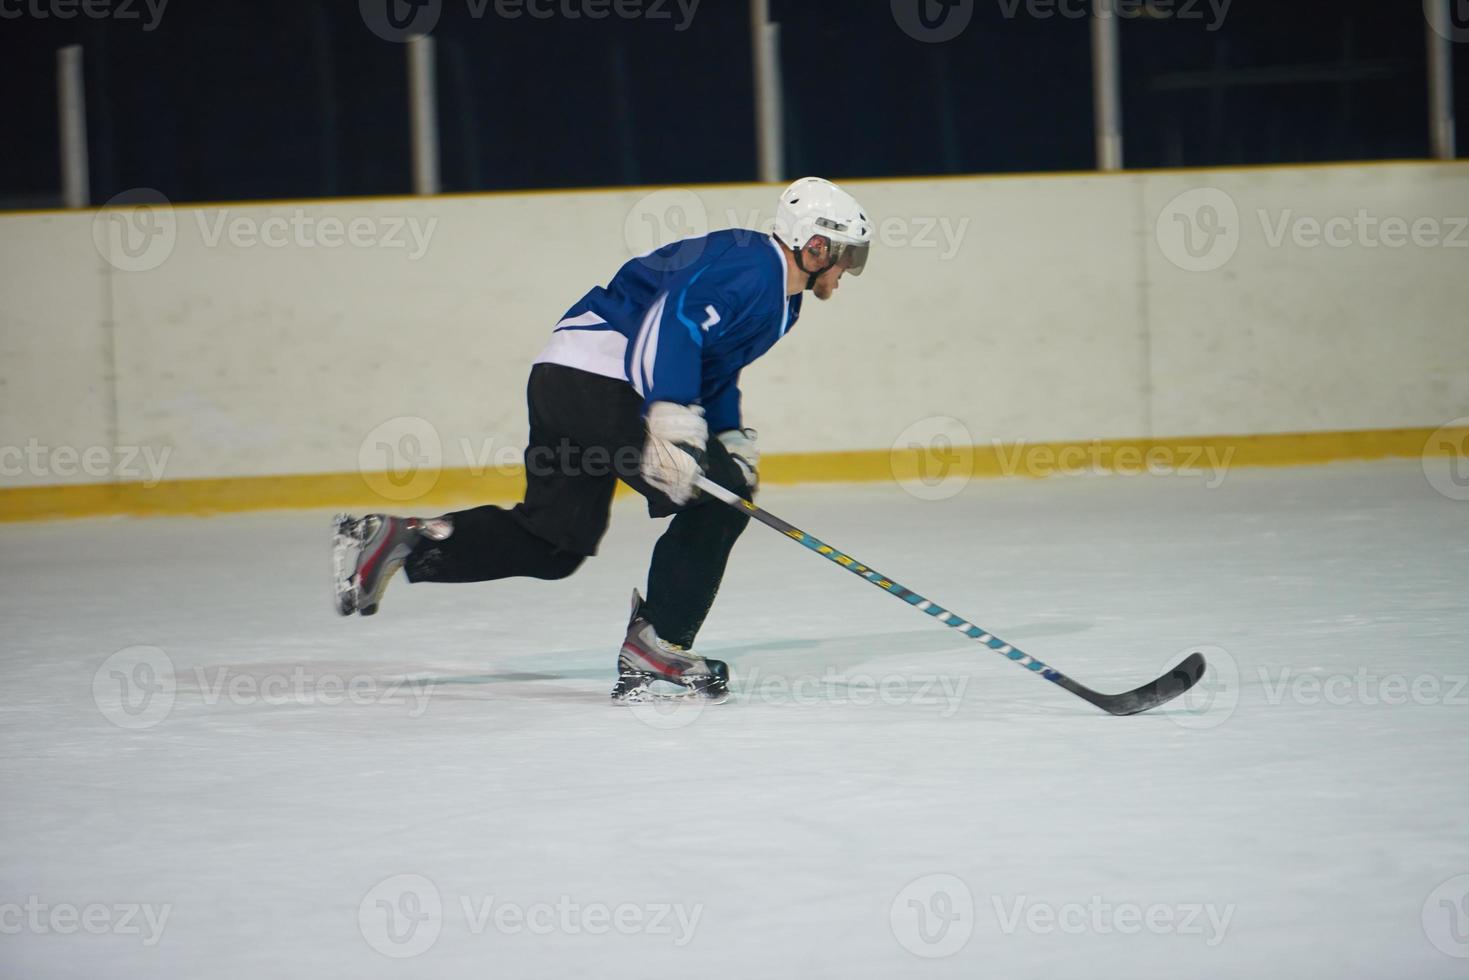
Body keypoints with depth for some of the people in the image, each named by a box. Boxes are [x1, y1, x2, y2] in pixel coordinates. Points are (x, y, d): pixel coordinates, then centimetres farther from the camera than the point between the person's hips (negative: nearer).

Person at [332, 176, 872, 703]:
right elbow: (674, 317, -28)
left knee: (554, 544, 12)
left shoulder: (780, 298, 21)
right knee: (719, 498, -8)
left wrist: (731, 437, 17)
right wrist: (672, 420, -35)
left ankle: (396, 541, 7)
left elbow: (715, 371, 31)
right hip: (600, 380, -10)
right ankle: (656, 647, -5)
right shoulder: (750, 268, -12)